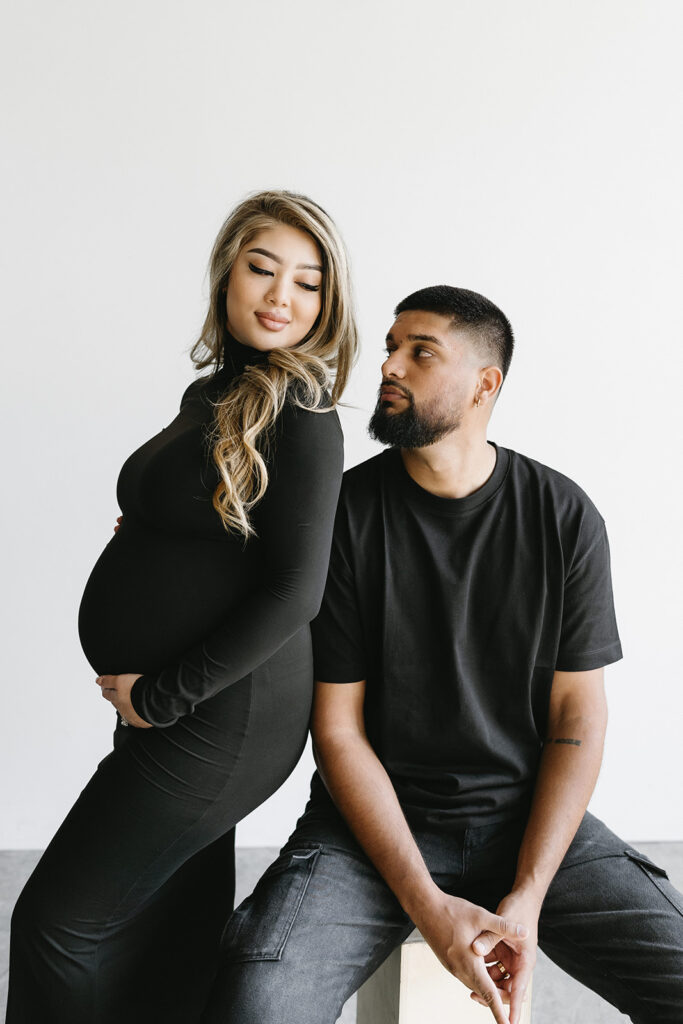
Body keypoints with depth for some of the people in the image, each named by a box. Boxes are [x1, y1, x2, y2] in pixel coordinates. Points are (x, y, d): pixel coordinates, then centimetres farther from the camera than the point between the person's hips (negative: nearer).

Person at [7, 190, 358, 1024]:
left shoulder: (298, 418, -14)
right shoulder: (212, 393, 12)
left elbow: (295, 590, -20)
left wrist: (162, 696, -16)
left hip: (220, 716, -8)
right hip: (162, 705, 9)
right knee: (170, 938, 18)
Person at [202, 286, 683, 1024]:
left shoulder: (565, 516, -2)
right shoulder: (342, 513, -6)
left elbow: (578, 718, -1)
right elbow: (338, 729, -6)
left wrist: (527, 898, -12)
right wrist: (428, 905, -14)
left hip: (530, 818, 2)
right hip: (375, 819, -1)